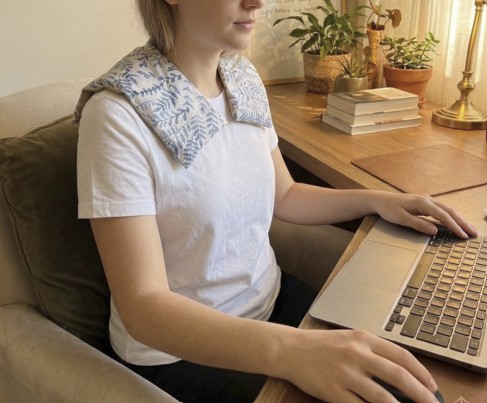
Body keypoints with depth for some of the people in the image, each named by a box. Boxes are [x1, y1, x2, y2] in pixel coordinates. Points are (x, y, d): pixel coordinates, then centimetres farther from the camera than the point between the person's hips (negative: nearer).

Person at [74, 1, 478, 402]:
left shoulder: (244, 78, -2)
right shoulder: (119, 113, -23)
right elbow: (142, 305, -28)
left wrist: (374, 200, -2)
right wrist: (288, 350, -41)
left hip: (270, 298, 6)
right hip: (179, 352, -5)